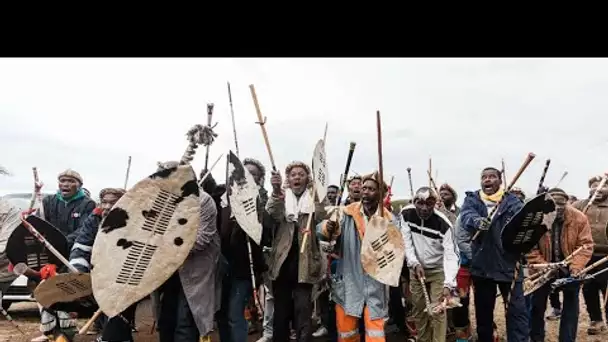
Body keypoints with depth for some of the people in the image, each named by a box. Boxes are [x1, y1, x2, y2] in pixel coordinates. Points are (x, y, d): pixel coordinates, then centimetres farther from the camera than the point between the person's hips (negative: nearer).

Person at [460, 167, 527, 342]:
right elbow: (466, 216, -17)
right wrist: (476, 221, -40)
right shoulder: (472, 199, 4)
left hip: (508, 264, -1)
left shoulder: (511, 201, 3)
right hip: (482, 265, 2)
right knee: (483, 311, 15)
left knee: (517, 310, 1)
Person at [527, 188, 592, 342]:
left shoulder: (579, 218, -17)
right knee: (537, 305, 9)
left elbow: (586, 245, -15)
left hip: (570, 269, 0)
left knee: (571, 307, 10)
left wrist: (576, 267, -26)